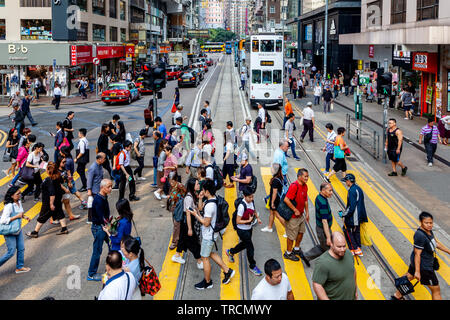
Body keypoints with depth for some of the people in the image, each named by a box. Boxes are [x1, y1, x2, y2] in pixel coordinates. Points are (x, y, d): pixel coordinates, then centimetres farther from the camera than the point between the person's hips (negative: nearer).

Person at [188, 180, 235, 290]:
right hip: (211, 233, 10)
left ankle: (207, 282, 23)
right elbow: (201, 207, 15)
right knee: (210, 253, 25)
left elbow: (206, 223, -25)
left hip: (208, 235, -10)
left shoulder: (210, 206, -31)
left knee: (205, 257, 7)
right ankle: (227, 271, 29)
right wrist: (200, 198, -1)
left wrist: (196, 215, -16)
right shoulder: (213, 199, 0)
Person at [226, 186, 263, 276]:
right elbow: (238, 221, -25)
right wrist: (249, 220, -30)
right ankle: (252, 266, 19)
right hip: (242, 230, -8)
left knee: (245, 244, 26)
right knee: (250, 248, 0)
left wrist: (257, 218, 4)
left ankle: (230, 252, 50)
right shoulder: (242, 206, -29)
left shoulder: (251, 202, -5)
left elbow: (254, 210, 18)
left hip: (249, 228, 8)